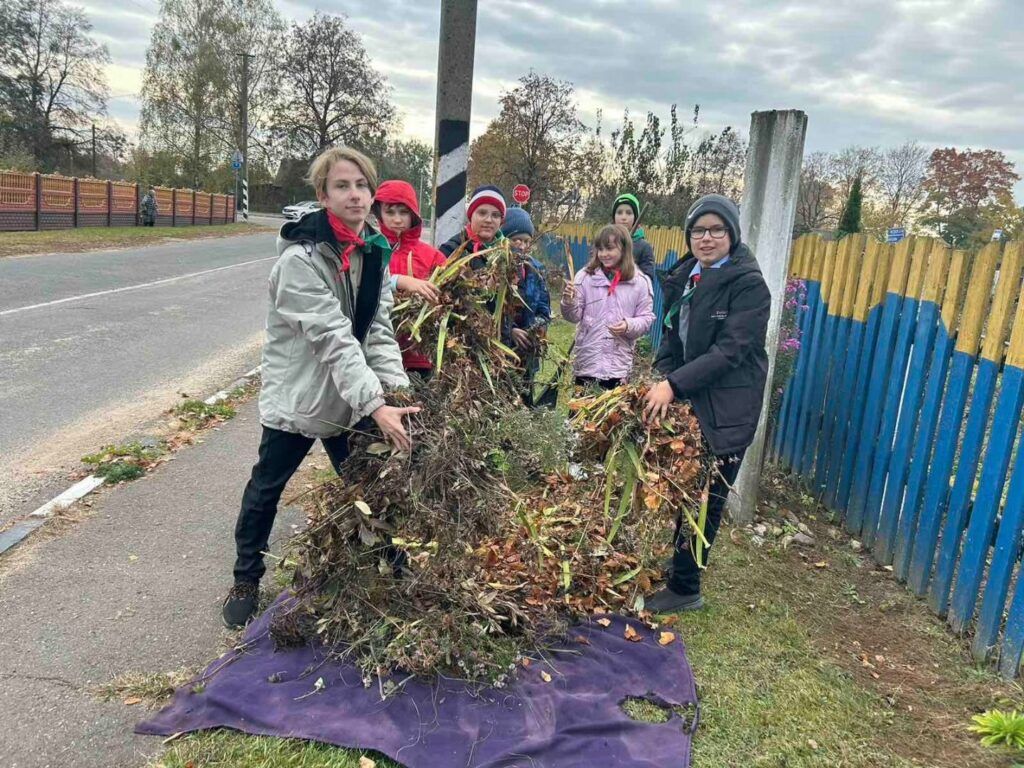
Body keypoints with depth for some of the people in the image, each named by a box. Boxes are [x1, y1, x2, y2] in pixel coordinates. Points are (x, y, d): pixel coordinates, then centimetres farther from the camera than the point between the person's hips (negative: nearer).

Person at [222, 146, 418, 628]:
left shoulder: (376, 251, -1)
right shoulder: (301, 257, -22)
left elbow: (378, 330, -4)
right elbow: (334, 337, -29)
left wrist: (398, 390, -18)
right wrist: (376, 405, -34)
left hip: (350, 396, 6)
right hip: (297, 394, -5)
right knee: (266, 490, 12)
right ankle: (246, 579, 34)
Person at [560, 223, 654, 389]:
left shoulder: (640, 282, -1)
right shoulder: (585, 276, -2)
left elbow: (647, 318, 2)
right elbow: (574, 316, -2)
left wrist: (629, 326, -17)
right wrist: (569, 302, -22)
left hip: (620, 364, 0)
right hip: (587, 361, 0)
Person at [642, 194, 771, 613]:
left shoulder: (749, 286, -11)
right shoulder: (684, 277, 10)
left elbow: (729, 351, -19)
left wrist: (674, 384, -23)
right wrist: (661, 380, -5)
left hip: (725, 412, -6)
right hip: (685, 403, 6)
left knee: (705, 500, 2)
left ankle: (684, 587, 14)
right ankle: (679, 573, 28)